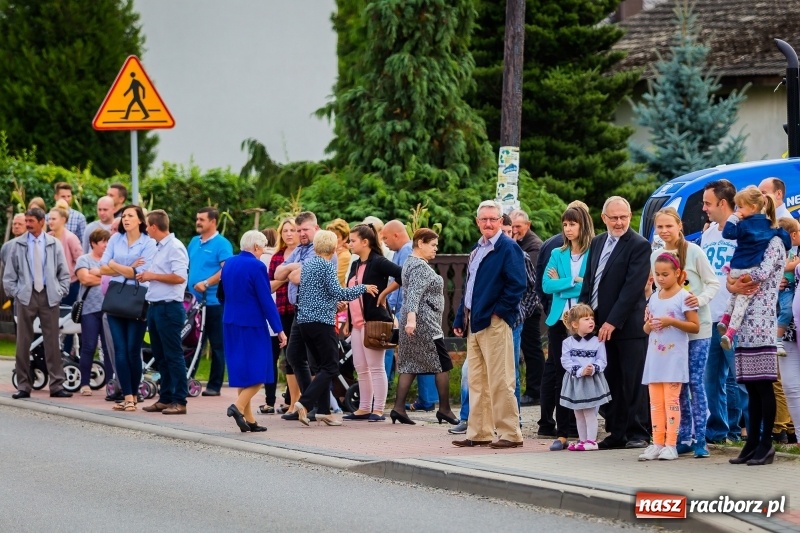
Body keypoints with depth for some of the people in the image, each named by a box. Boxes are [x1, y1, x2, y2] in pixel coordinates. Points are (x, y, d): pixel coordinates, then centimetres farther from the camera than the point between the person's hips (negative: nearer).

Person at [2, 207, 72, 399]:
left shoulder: (54, 244, 5)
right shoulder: (18, 244, 3)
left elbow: (64, 273, 10)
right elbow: (9, 274, 8)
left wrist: (61, 291, 0)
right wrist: (14, 292, -1)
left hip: (49, 296, 0)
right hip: (25, 296, 0)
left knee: (52, 341, 1)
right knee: (23, 342, 1)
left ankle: (57, 385, 4)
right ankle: (23, 386, 6)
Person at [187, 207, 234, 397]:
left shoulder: (222, 244, -6)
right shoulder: (194, 242, 15)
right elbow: (187, 266, 23)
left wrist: (206, 284, -21)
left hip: (213, 301, -6)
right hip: (194, 300, 6)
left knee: (217, 345, 1)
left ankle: (214, 386, 4)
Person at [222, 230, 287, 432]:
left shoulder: (229, 263, 8)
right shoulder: (256, 266, -14)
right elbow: (266, 300, -14)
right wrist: (279, 330, -10)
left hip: (231, 323, 8)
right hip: (252, 324, -8)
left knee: (241, 370, 12)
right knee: (258, 371, -1)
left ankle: (249, 419, 13)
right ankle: (239, 406, -17)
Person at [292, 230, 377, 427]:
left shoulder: (307, 263, 15)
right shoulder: (326, 265, -9)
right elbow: (338, 292, -16)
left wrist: (335, 302, 33)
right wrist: (363, 288, -4)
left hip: (304, 320, 8)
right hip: (322, 321, -8)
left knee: (323, 366, 13)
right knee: (330, 368, -5)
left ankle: (323, 410, 7)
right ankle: (305, 403, -20)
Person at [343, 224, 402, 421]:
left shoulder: (377, 262, -10)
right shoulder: (356, 265, 15)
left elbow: (403, 275, -22)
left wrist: (383, 294, -14)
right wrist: (348, 321, 17)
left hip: (373, 321, -9)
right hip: (357, 323, 9)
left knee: (376, 367, -5)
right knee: (360, 367, 11)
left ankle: (378, 410, -2)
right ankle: (364, 408, 17)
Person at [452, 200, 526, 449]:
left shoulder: (508, 248, -8)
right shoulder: (477, 249, 17)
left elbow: (517, 285, -15)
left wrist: (499, 311, -14)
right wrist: (460, 319, 16)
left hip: (494, 324, -9)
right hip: (474, 324, 9)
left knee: (500, 381, -6)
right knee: (476, 382, 10)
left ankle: (510, 434, -2)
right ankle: (479, 433, 15)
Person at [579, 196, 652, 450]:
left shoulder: (639, 245, -8)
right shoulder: (597, 243, 14)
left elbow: (633, 287, -15)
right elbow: (588, 281, 17)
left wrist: (613, 321, -17)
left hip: (628, 324, -6)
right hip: (600, 323, 6)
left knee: (633, 382, -2)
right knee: (611, 381, 8)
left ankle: (638, 433, 2)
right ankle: (616, 432, 13)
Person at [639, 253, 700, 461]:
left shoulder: (683, 297, -6)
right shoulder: (654, 298, 12)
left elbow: (695, 326, -9)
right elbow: (646, 328, 17)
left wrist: (672, 322, -20)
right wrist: (649, 325, -7)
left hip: (674, 356, -6)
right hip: (655, 356, 6)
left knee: (671, 400, -5)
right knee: (655, 401, 6)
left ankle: (671, 445, -3)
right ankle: (657, 443, 10)